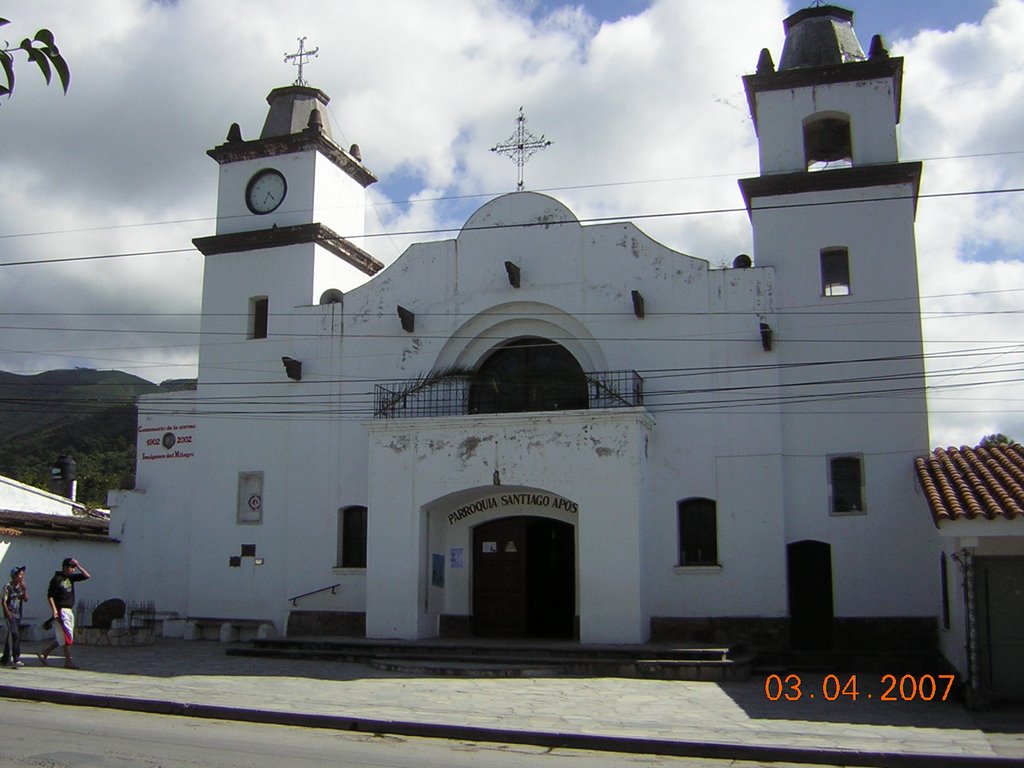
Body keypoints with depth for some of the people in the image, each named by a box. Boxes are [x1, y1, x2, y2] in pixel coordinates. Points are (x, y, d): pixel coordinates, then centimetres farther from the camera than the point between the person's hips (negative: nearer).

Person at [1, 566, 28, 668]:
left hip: (18, 615, 7)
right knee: (15, 635, -18)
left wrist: (24, 588, -10)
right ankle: (16, 660, -21)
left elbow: (26, 599, -1)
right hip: (9, 614, -7)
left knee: (9, 637, 15)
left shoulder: (21, 587, 8)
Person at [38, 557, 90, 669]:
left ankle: (43, 653, 21)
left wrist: (78, 566, 1)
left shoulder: (71, 577, 11)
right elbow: (49, 595, -11)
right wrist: (54, 610, -18)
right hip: (61, 611, -8)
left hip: (69, 611, 8)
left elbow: (87, 576, 12)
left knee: (62, 638, 10)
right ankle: (68, 661, -2)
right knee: (68, 636, -8)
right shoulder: (57, 579, -10)